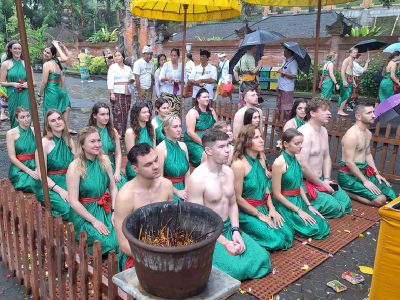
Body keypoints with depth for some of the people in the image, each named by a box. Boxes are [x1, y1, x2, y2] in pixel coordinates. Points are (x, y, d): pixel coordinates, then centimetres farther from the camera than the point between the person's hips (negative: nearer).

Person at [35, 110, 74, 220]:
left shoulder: (69, 140, 6)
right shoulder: (44, 143, -10)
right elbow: (42, 175, -12)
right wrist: (60, 190, -21)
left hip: (68, 183, 5)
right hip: (48, 186, -5)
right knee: (70, 209, -27)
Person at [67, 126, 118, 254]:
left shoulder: (104, 160, 0)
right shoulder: (75, 167, -16)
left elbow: (113, 188, 5)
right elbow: (74, 202, -16)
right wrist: (94, 221, -16)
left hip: (106, 210, 5)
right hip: (84, 213, -4)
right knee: (109, 242, -22)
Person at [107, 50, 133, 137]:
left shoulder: (128, 68, 17)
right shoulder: (112, 67, 3)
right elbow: (110, 80, -5)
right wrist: (111, 93, -15)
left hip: (127, 93, 5)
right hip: (117, 92, -5)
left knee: (125, 113, 4)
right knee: (118, 113, -11)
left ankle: (123, 133, 13)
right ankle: (118, 133, -8)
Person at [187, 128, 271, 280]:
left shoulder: (229, 172, 3)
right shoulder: (197, 178, -21)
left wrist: (236, 231, -4)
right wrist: (225, 243, -19)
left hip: (229, 228, 7)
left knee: (262, 258, -3)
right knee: (236, 268, -23)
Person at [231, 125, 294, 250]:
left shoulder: (261, 160, 4)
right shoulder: (239, 165, -21)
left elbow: (265, 187, 11)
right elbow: (238, 198, -18)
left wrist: (271, 209, -1)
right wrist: (259, 215, -12)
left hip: (264, 208, 8)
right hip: (246, 212, -8)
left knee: (288, 233, 0)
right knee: (275, 240, -14)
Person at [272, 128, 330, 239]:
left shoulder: (296, 159, 5)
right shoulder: (279, 163, -20)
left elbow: (299, 186, 13)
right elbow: (277, 194, -18)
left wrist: (309, 205, 4)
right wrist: (298, 211, -16)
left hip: (299, 201, 8)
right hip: (285, 204, -8)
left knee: (323, 226, 1)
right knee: (314, 228, -14)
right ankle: (286, 225, 5)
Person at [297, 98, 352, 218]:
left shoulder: (323, 130, 9)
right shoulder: (305, 133, -23)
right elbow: (302, 166, -27)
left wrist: (326, 179, 1)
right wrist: (321, 184, -16)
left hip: (320, 180, 10)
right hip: (305, 182, -9)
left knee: (346, 202, 8)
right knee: (334, 207, -17)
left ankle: (313, 206, 13)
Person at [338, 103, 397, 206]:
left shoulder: (368, 133, 10)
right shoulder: (352, 135, -21)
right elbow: (349, 162, -23)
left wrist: (377, 174, 11)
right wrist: (365, 181, -20)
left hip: (364, 171, 10)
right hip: (349, 174, -10)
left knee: (391, 195, 6)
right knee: (380, 200, -18)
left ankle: (354, 190, 8)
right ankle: (345, 192, -7)